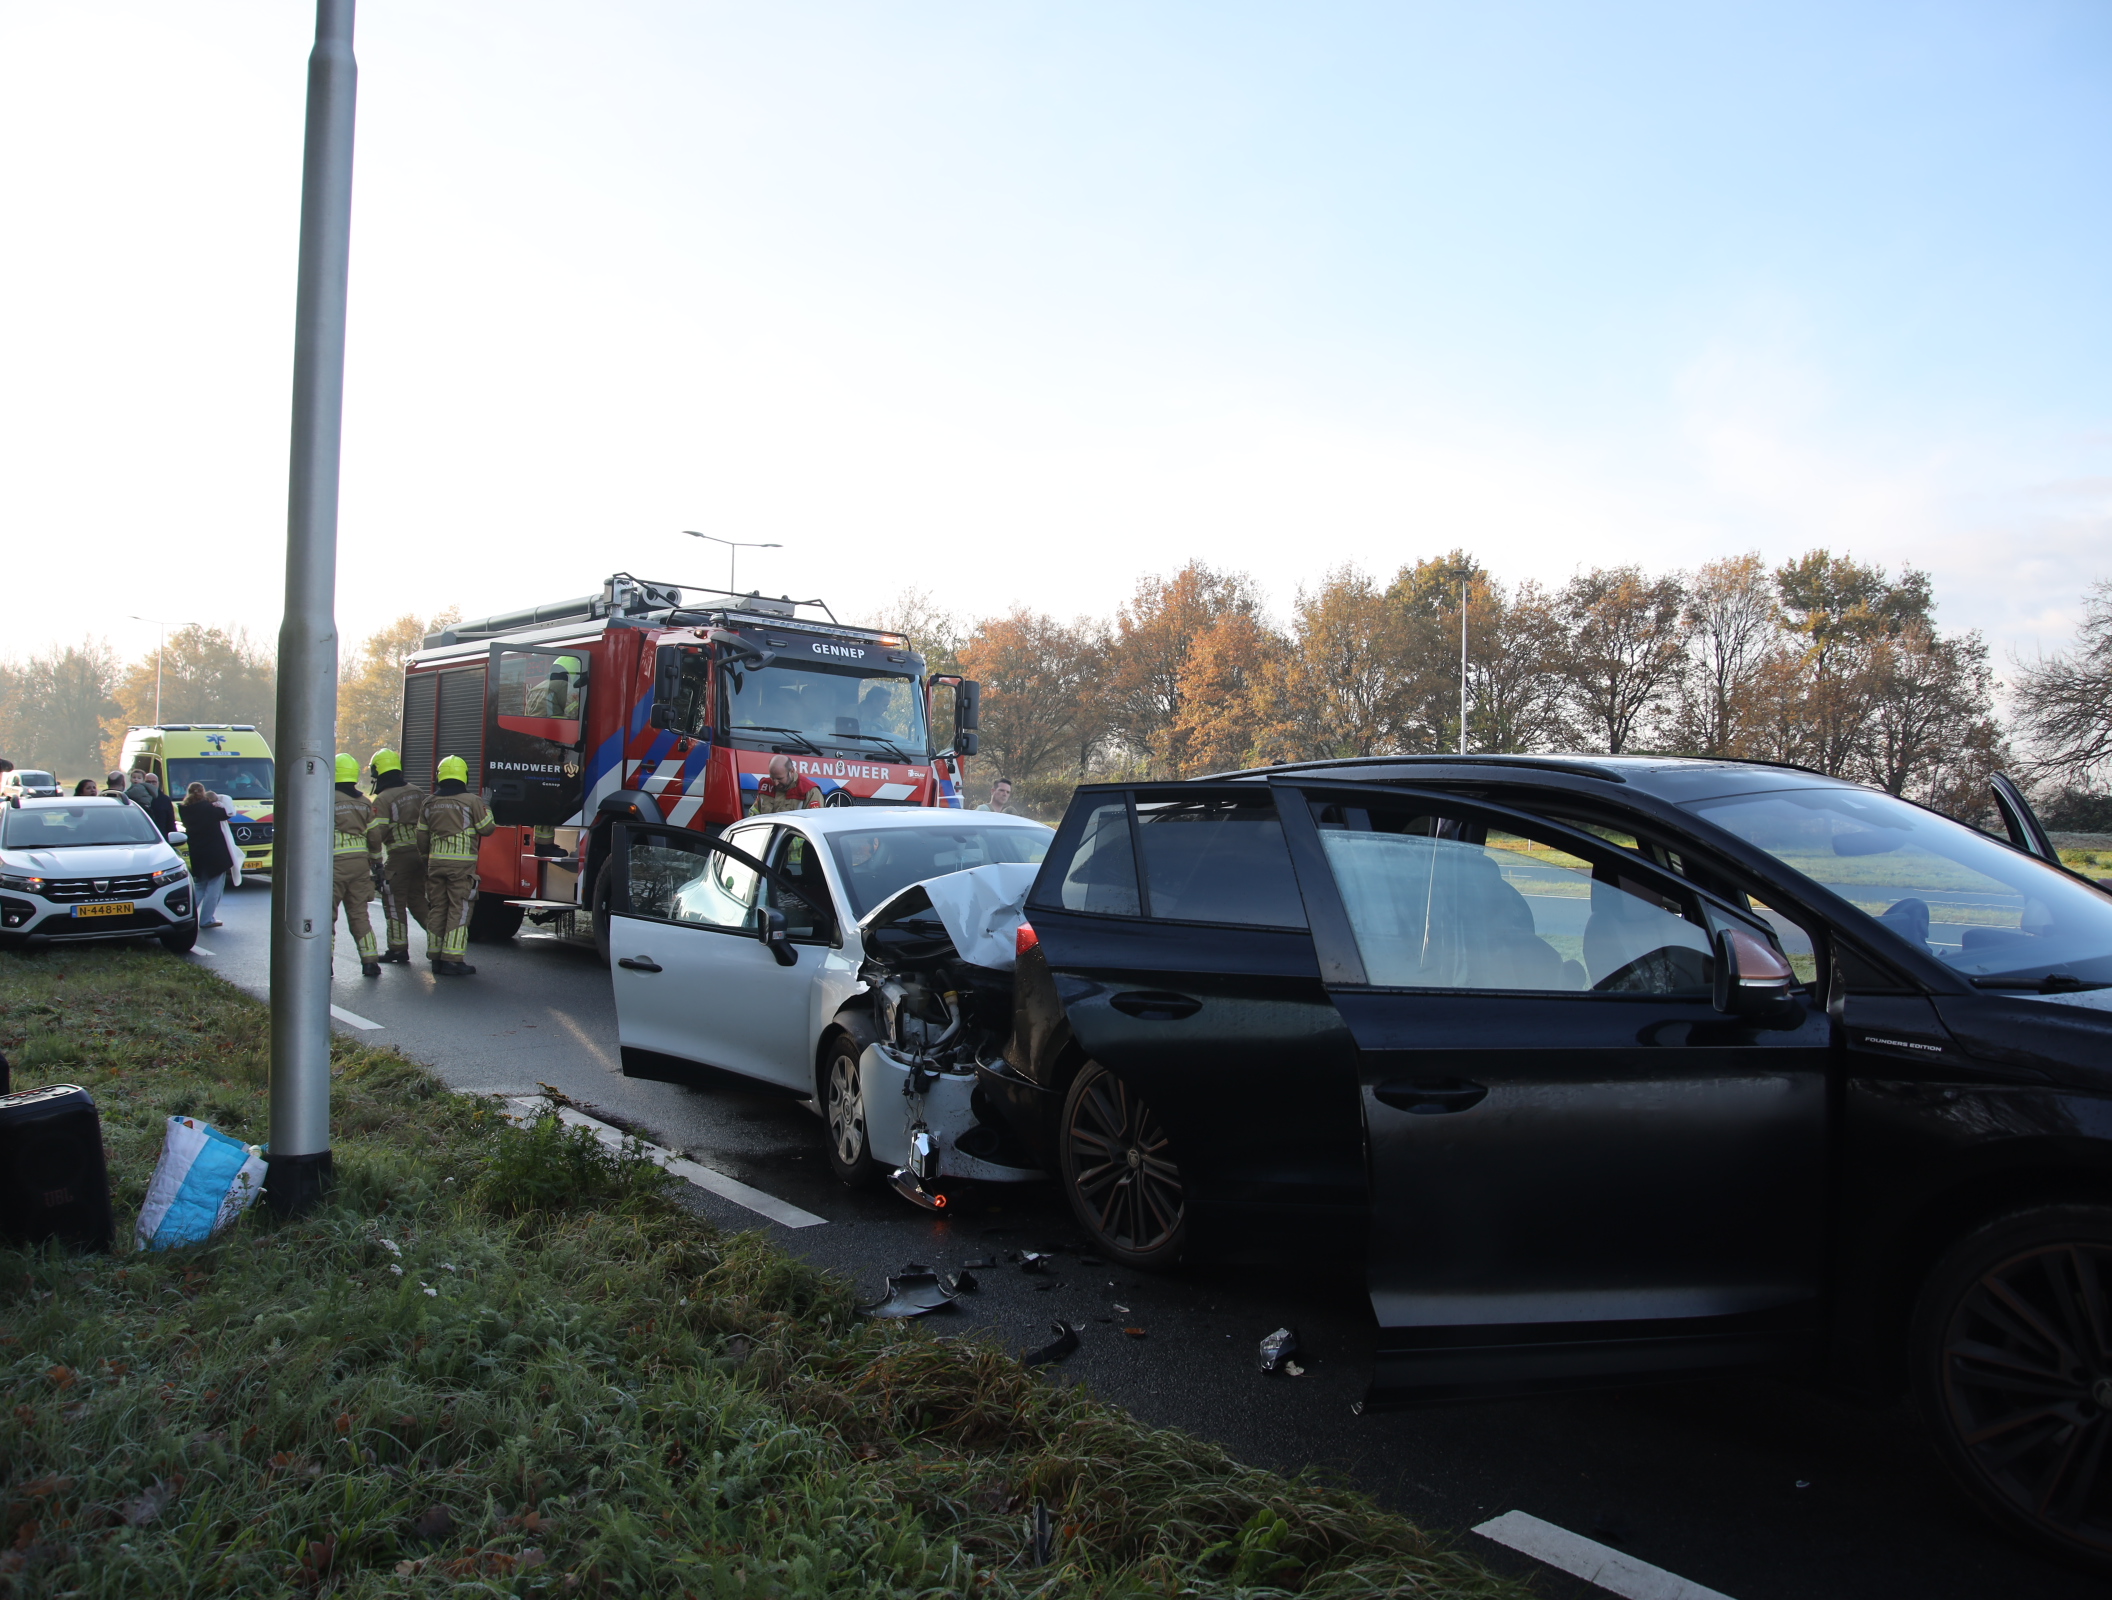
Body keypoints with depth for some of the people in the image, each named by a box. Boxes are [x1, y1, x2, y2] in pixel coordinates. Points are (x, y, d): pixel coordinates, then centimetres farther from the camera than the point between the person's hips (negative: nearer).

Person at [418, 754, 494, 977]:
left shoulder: (429, 803, 10)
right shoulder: (471, 801, -6)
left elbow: (422, 836, 14)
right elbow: (486, 829, 1)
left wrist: (426, 858, 28)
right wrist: (486, 808, 18)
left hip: (436, 862, 5)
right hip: (462, 862, -5)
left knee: (436, 909, 12)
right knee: (458, 910, -2)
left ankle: (436, 958, 16)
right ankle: (452, 960, -6)